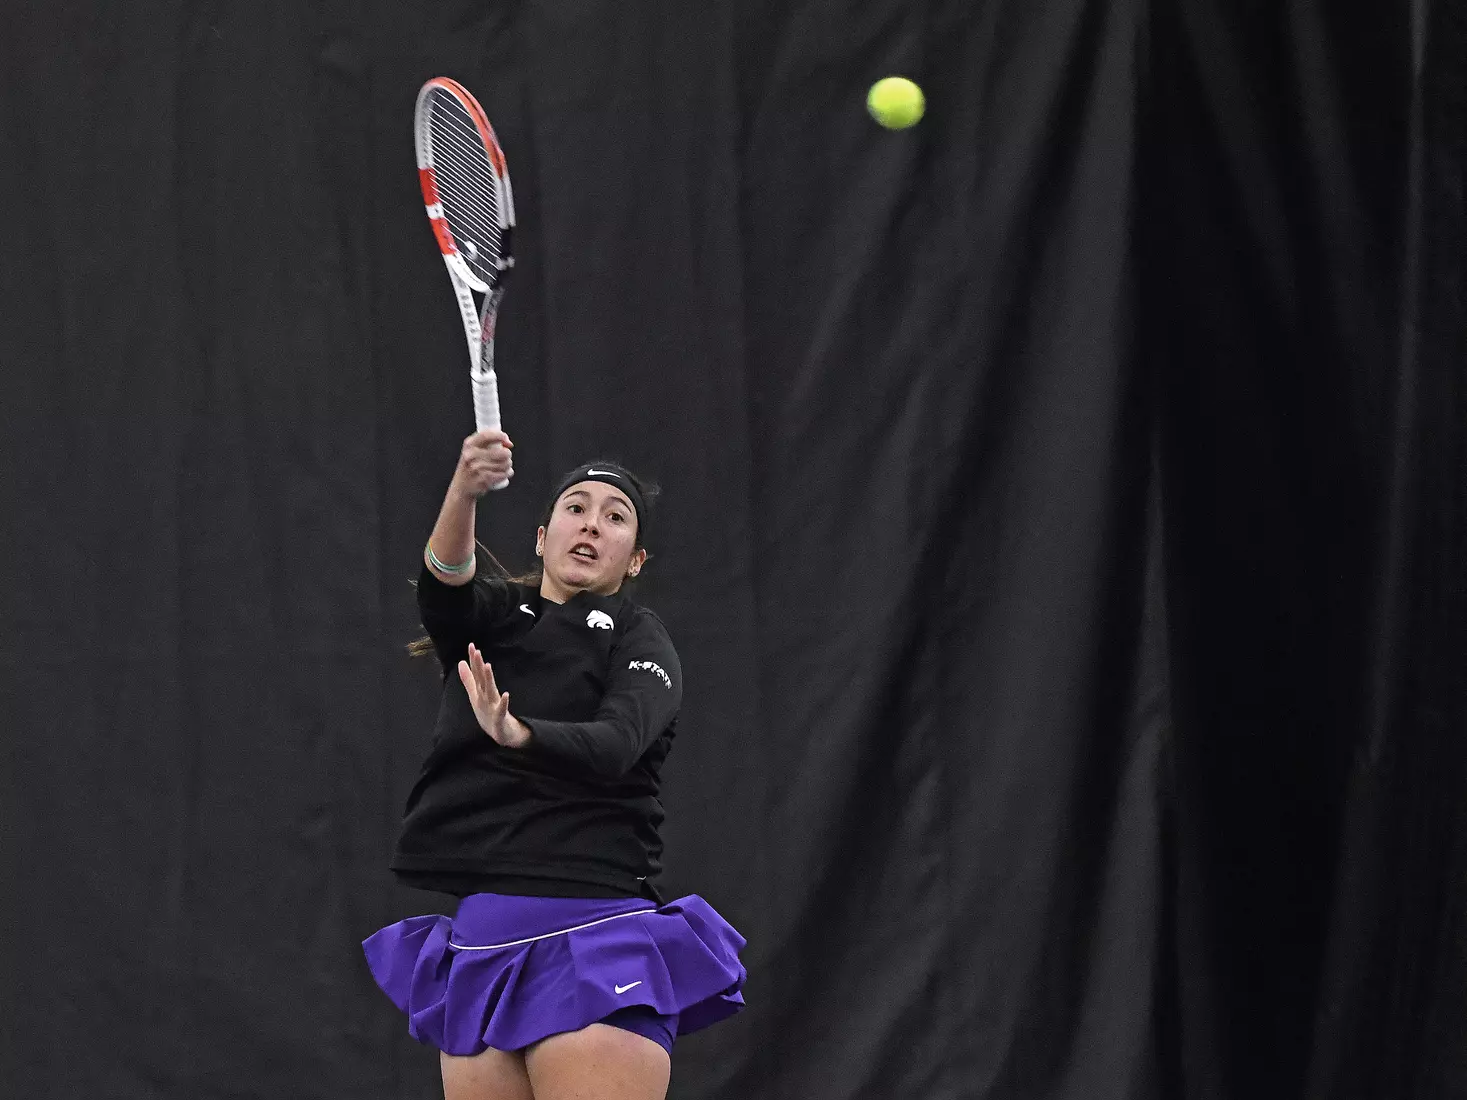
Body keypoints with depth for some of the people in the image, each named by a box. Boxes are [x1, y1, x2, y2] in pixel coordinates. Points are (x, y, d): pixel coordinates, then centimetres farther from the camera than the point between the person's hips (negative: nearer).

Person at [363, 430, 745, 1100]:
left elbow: (615, 745, -17)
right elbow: (444, 581, -9)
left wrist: (515, 732, -38)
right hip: (480, 940, 4)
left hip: (587, 939, -4)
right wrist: (463, 491, -32)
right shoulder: (485, 620, 15)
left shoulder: (639, 641, 3)